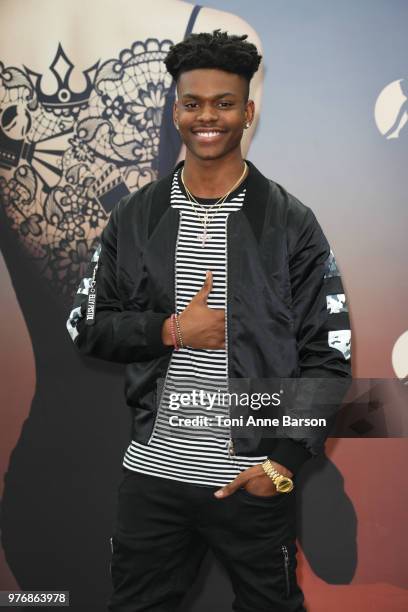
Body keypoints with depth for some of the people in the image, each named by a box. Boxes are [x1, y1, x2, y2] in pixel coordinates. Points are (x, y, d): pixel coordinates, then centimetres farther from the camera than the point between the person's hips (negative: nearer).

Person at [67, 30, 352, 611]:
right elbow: (87, 325, 6)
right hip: (152, 475, 3)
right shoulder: (135, 216, 3)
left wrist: (284, 460, -12)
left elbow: (327, 356, -4)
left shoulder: (292, 223, -4)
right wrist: (171, 330, -10)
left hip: (257, 478, -2)